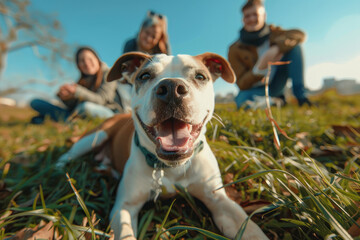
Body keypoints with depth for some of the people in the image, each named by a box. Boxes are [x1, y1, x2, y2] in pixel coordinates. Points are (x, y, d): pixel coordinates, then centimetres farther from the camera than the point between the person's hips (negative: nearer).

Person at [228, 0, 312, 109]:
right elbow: (242, 84, -17)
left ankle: (300, 95, -16)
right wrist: (260, 67, -32)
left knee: (294, 45, -15)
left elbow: (300, 34, -21)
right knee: (242, 100, -38)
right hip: (257, 89, -3)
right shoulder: (235, 50, -13)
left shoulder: (272, 32, -3)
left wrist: (276, 48, -36)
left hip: (276, 84, 3)